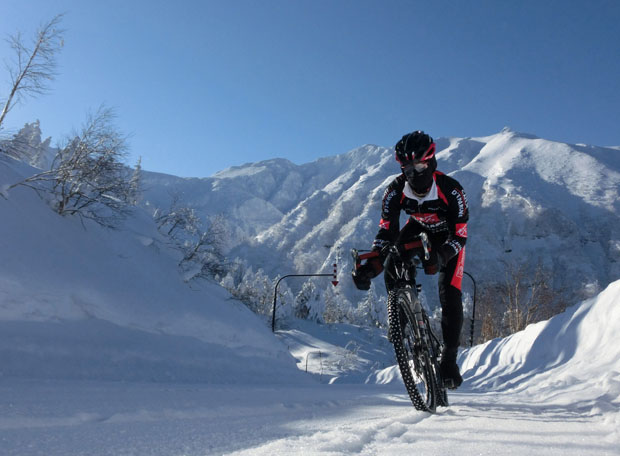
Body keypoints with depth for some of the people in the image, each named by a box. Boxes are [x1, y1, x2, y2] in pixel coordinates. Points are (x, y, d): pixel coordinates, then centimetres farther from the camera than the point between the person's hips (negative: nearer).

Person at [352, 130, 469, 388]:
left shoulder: (450, 190, -35)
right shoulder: (396, 190, -26)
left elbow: (459, 235, -31)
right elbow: (386, 231, -24)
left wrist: (440, 258, -51)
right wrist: (371, 265, -39)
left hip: (449, 236, -3)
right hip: (419, 227, 3)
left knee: (449, 297, -13)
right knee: (392, 269, -24)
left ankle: (449, 359, 1)